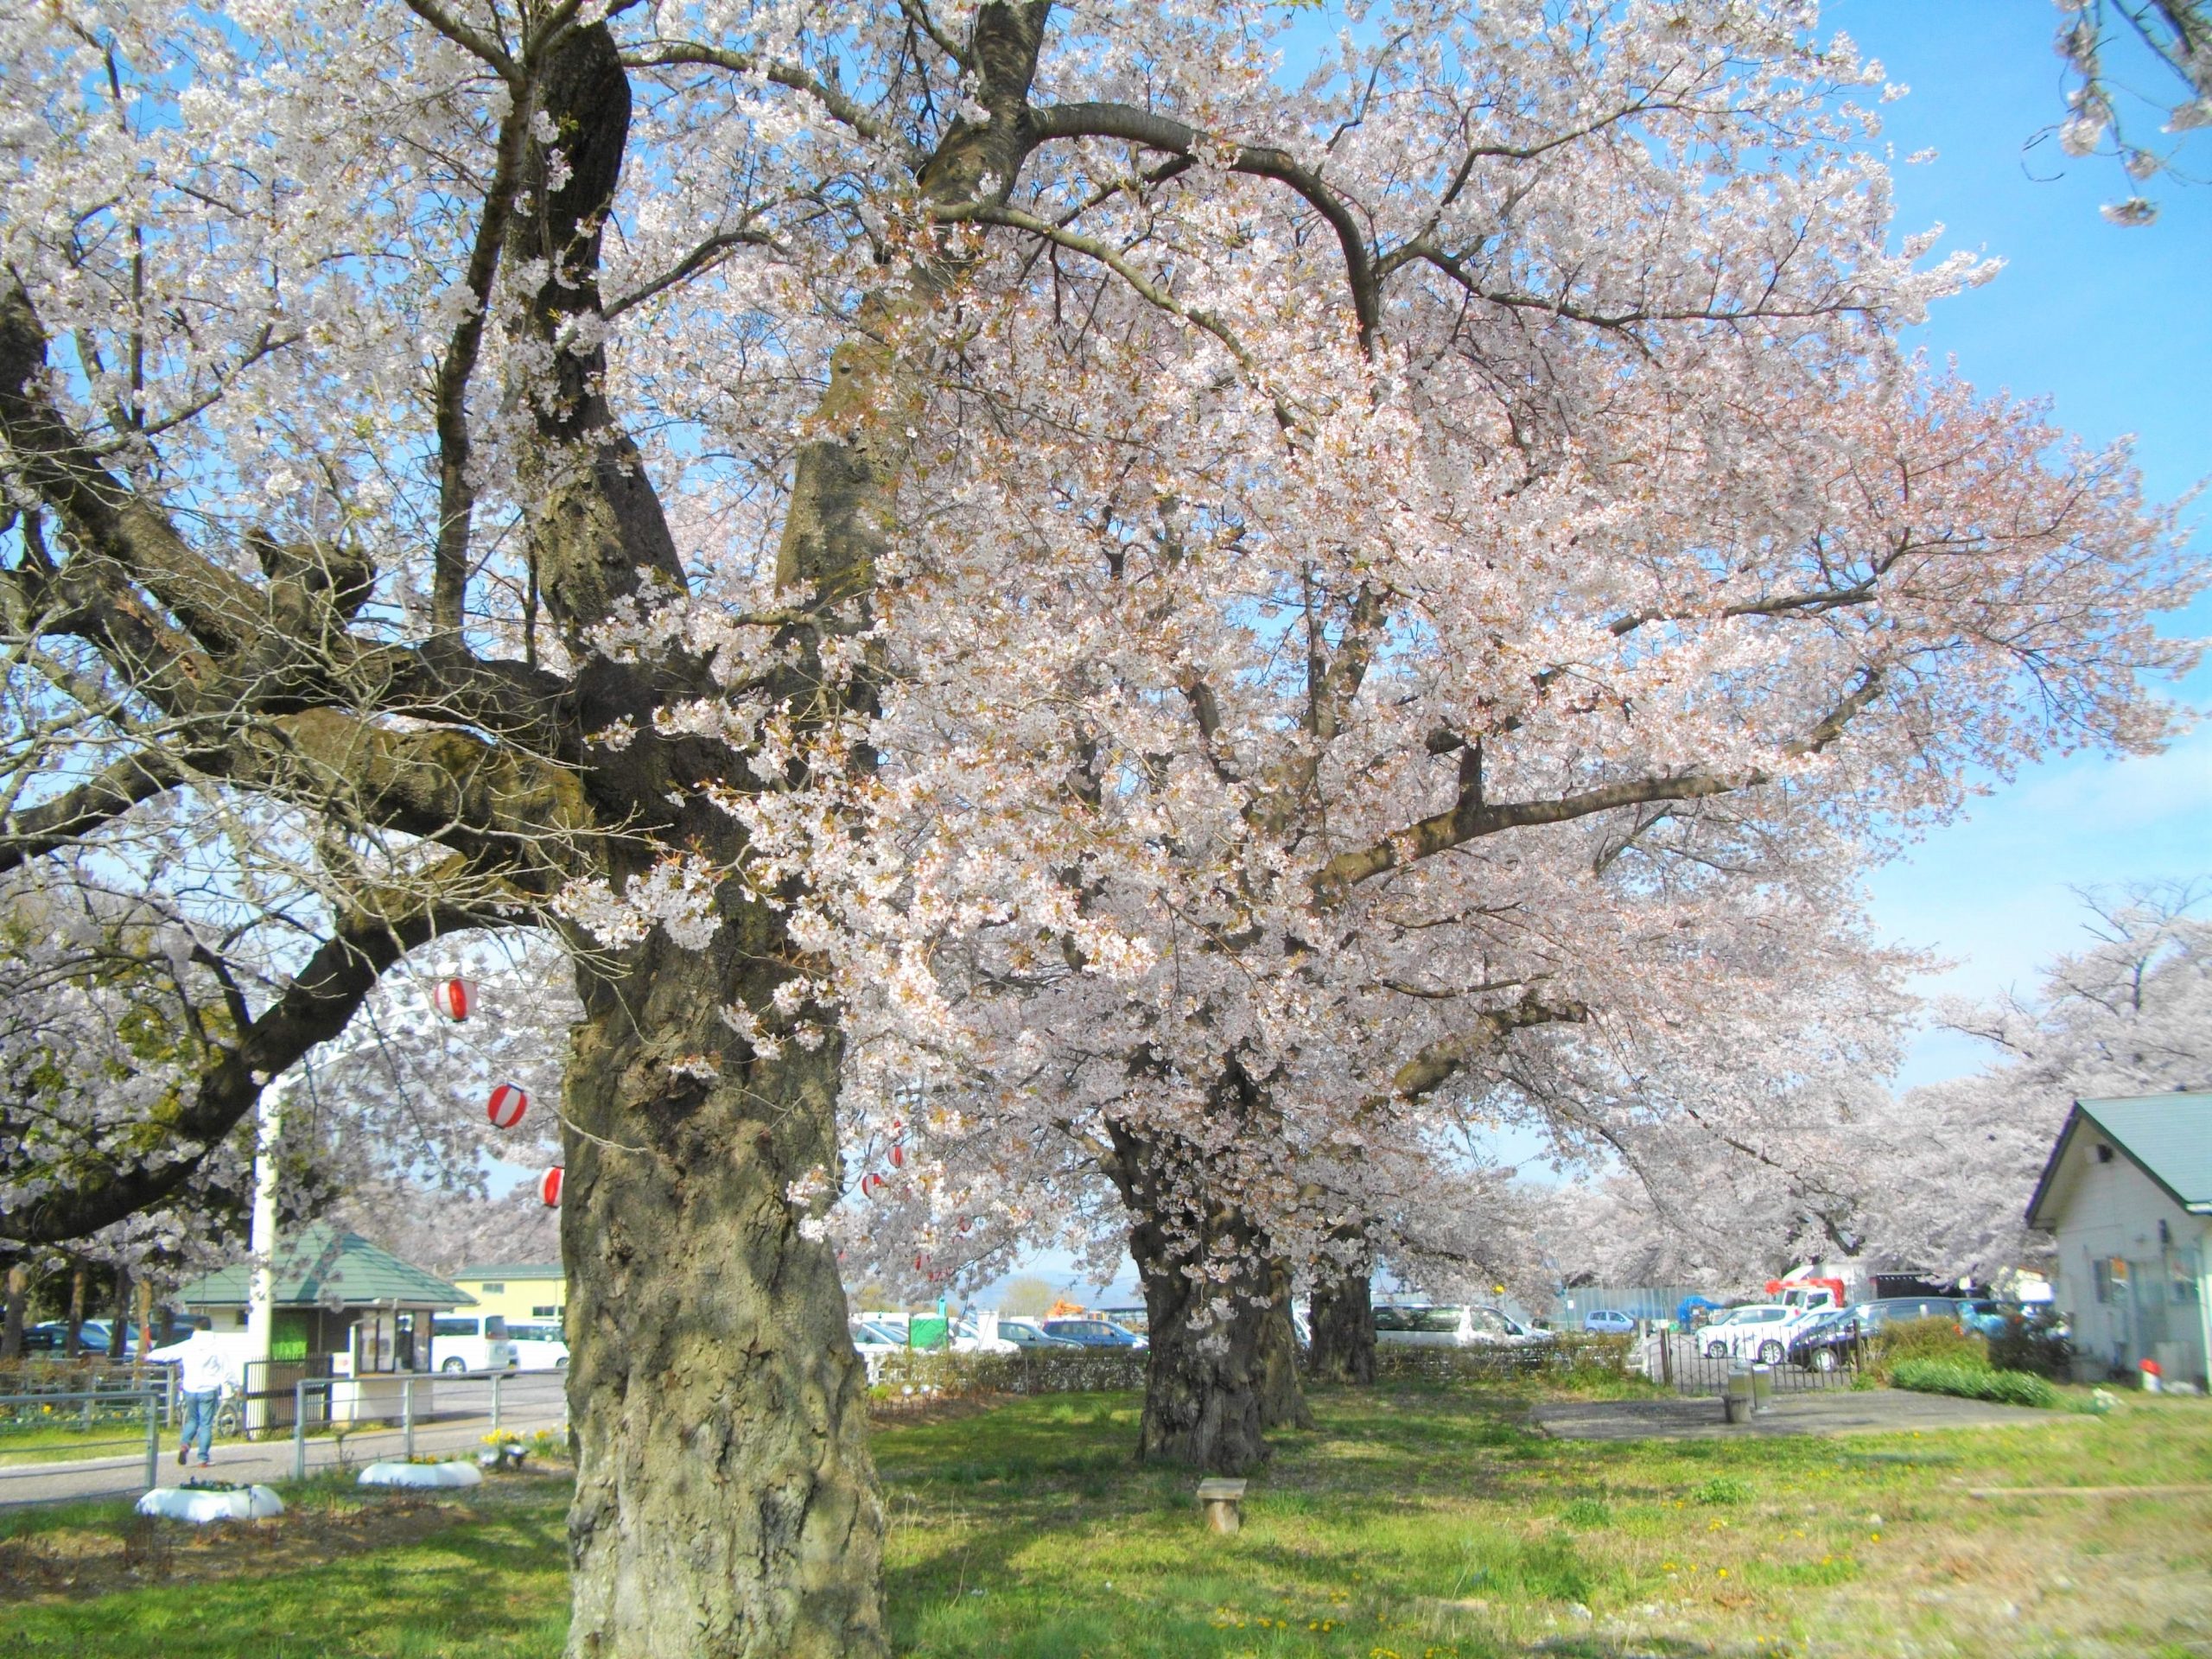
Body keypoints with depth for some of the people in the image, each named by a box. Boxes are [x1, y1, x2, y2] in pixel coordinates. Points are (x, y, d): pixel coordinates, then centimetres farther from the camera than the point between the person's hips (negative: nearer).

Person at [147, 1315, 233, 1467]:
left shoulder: (186, 1346, 0)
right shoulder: (216, 1347, -3)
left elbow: (166, 1353, 11)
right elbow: (226, 1370, -1)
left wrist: (149, 1356, 30)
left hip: (190, 1390, 2)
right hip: (209, 1390, -2)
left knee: (192, 1420, 20)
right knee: (206, 1424, 4)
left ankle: (184, 1443, -5)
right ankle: (203, 1458, 2)